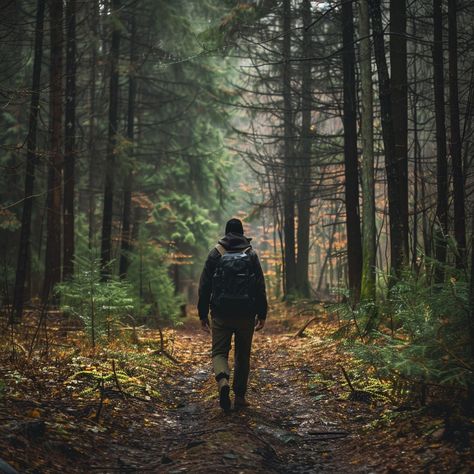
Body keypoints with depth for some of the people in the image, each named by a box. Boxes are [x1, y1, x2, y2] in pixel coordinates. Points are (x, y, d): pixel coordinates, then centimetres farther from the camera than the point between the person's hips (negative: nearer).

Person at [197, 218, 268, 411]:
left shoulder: (215, 253, 3)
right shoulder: (251, 254, 3)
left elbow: (204, 286, 2)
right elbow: (260, 287, 1)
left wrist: (203, 313, 7)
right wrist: (262, 314, 6)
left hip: (221, 314, -1)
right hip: (246, 314, 1)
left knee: (219, 352, 4)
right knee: (243, 355, 12)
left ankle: (223, 381, -24)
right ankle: (240, 396, 14)